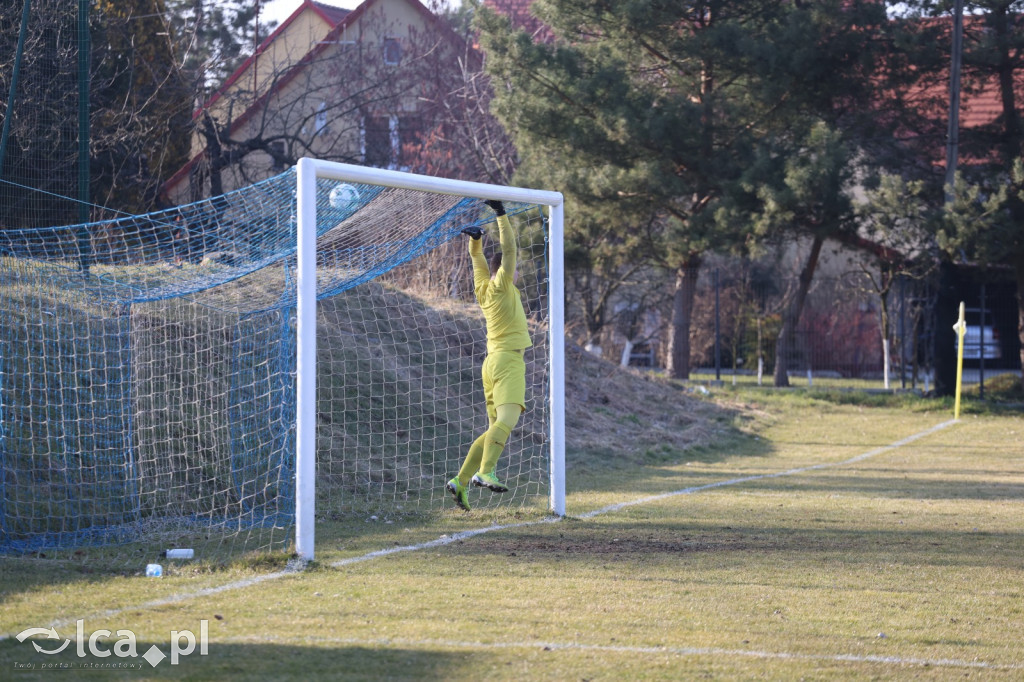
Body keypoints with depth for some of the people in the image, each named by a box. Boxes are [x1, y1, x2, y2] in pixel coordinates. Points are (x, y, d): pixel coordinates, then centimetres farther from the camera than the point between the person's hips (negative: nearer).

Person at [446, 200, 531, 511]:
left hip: (493, 361, 9)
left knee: (497, 428, 9)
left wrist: (476, 239, 15)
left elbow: (478, 258, 29)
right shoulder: (501, 286, -4)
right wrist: (501, 214, -4)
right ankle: (484, 472, -42)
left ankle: (461, 480, 4)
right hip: (507, 359, -9)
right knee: (507, 417, -24)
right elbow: (508, 249, -8)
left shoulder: (484, 289, 15)